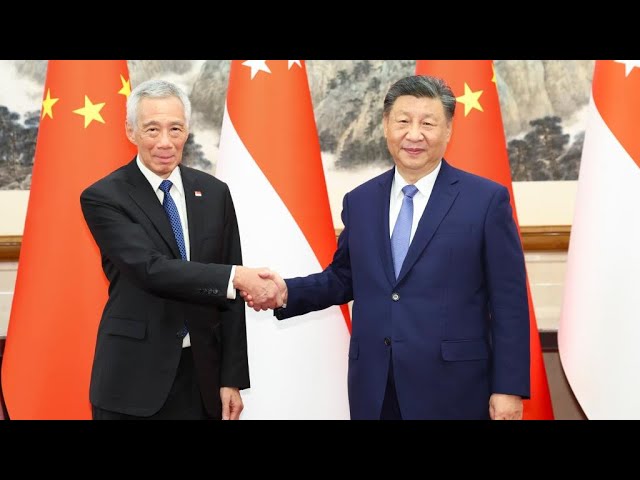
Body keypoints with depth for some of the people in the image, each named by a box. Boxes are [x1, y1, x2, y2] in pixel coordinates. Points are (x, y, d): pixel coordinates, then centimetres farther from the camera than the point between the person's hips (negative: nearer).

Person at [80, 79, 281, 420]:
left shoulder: (214, 193, 5)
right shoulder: (103, 197, -6)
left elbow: (230, 297, 6)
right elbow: (150, 269, -20)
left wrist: (232, 378, 2)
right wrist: (236, 277, -26)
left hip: (203, 376, 4)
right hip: (134, 379, -3)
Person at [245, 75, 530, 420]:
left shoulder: (486, 199, -4)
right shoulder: (359, 201, 8)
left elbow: (509, 302, -5)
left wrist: (509, 387, -8)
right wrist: (288, 292, -2)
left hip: (452, 388, -3)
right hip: (373, 387, 4)